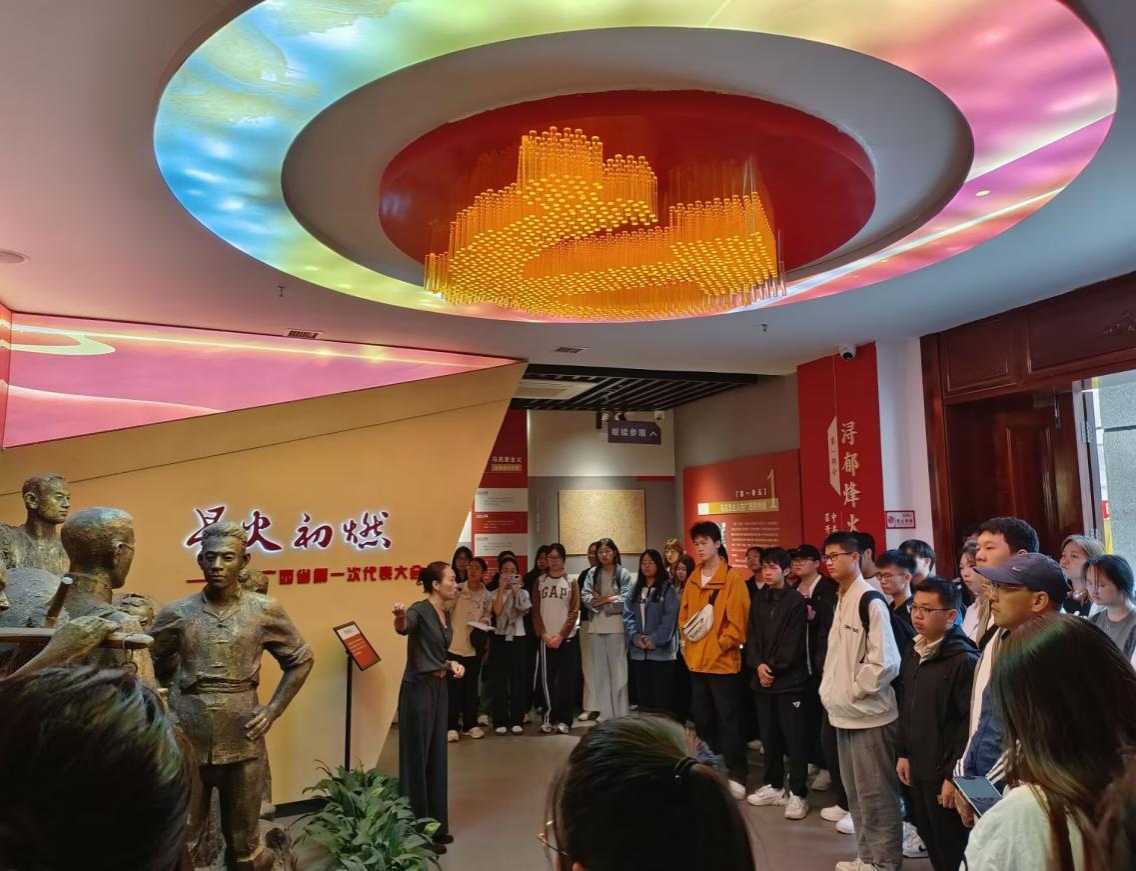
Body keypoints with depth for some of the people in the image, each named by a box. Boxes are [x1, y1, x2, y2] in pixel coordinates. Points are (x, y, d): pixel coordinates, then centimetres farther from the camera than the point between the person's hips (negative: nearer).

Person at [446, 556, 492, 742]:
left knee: (471, 687, 12)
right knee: (454, 688, 1)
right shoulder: (457, 591, -9)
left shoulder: (487, 596, 2)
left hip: (474, 647, 3)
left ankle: (470, 724, 23)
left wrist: (484, 623, -7)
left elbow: (488, 615, 10)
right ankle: (452, 726, 11)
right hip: (454, 645, -3)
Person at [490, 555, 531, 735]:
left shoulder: (523, 592, 8)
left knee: (518, 681, 3)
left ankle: (516, 720, 11)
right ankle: (500, 721, 7)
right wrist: (501, 588, -13)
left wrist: (516, 589, -9)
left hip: (518, 639, 1)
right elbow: (497, 611, -15)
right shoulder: (495, 593, 4)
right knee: (499, 681, -1)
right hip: (499, 639, -1)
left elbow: (524, 609, -12)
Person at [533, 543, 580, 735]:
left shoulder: (571, 582, 2)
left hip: (566, 638, -1)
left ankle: (564, 719, 5)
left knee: (566, 679, -1)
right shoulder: (539, 582, 6)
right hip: (545, 638, 1)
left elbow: (574, 612, -4)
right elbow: (536, 611, 3)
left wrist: (560, 635, -11)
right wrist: (543, 634, -9)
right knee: (546, 679, 2)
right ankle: (549, 717, 10)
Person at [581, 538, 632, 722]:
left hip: (616, 627, -4)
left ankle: (621, 714, 9)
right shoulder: (592, 574, 7)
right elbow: (586, 598, -1)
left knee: (618, 669, 1)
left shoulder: (623, 573, -3)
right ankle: (605, 712, 19)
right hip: (597, 627, 4)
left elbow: (625, 600, -11)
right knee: (600, 671, 9)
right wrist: (610, 599, -11)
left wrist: (601, 602, -6)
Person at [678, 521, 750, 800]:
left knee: (727, 718, 0)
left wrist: (719, 645, -14)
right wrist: (687, 640, 4)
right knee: (701, 717, 14)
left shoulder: (733, 577, -11)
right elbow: (684, 615, 16)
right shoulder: (693, 579, 9)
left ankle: (737, 774, 10)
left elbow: (737, 620, -13)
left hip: (722, 661, -6)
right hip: (696, 660, 7)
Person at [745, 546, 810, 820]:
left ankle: (798, 794, 7)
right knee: (769, 735, 13)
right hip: (762, 677, 5)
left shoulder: (796, 601, -7)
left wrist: (773, 668, -10)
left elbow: (794, 644, -10)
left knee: (794, 738, -1)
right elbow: (752, 637, 8)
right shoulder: (758, 600, 10)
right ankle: (774, 786, 25)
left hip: (789, 679, -5)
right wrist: (758, 664, -7)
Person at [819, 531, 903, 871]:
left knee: (876, 793, 3)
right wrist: (829, 690, 11)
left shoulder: (870, 601, -16)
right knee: (855, 792, 18)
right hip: (845, 712, 9)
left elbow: (885, 661, -20)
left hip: (868, 713, -9)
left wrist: (856, 690, -12)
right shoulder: (841, 600, 10)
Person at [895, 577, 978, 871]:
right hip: (918, 768, 7)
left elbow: (969, 724, -20)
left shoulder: (964, 659, -18)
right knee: (931, 841, 19)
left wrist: (953, 775, -18)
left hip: (944, 772, -7)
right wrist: (903, 753, 13)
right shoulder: (912, 653, 8)